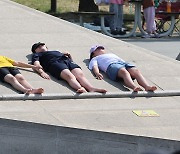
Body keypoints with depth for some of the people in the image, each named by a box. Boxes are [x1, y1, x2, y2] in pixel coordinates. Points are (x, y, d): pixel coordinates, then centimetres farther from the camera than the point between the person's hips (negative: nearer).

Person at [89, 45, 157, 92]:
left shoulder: (112, 54, 48)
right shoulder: (95, 59, 34)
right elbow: (94, 66, 12)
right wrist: (97, 73, -13)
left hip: (124, 63, 5)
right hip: (111, 65, -5)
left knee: (136, 71, -30)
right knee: (124, 72, -39)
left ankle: (147, 86, -57)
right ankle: (134, 87, -68)